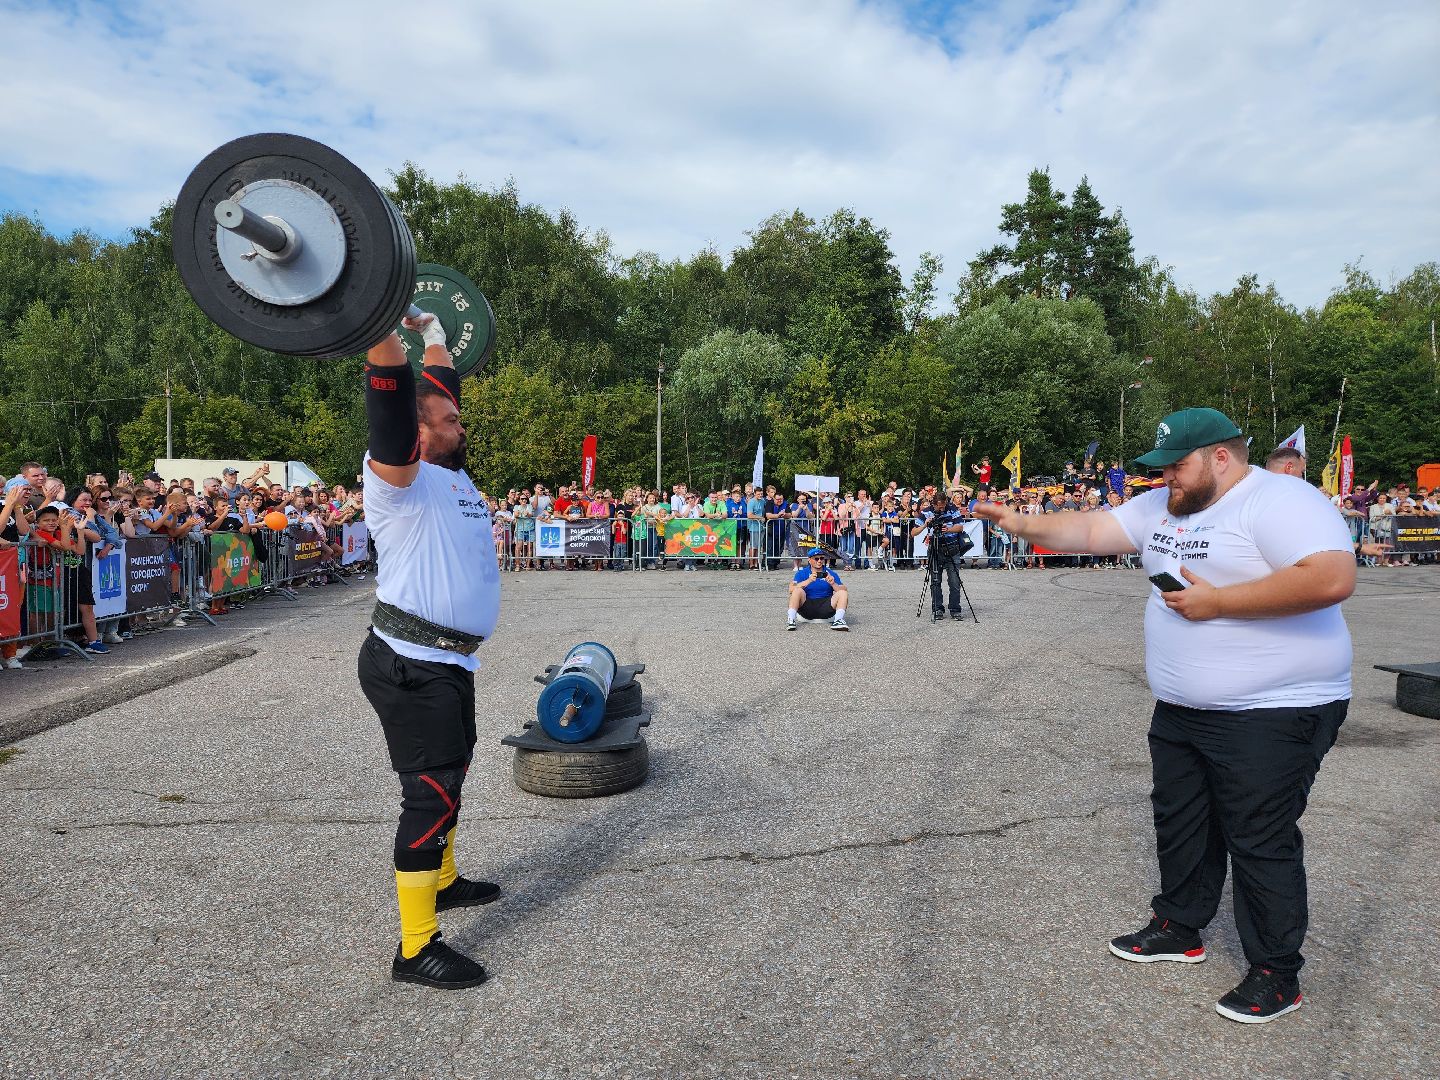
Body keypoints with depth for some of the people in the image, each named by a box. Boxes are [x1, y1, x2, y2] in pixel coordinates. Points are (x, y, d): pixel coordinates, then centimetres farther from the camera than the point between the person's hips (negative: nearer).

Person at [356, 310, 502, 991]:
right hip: (411, 665, -10)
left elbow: (439, 392, 24)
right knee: (431, 793, -7)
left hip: (448, 662, 10)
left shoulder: (450, 472, 12)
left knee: (448, 779, 23)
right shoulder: (400, 474, -12)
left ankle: (442, 880, 43)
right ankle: (416, 948, 3)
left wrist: (436, 340, 31)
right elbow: (391, 402, -28)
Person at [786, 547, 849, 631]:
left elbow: (845, 590, -2)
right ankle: (790, 620, -31)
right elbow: (791, 589, -12)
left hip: (825, 608, 1)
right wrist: (808, 581, -25)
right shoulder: (802, 573, 5)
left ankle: (838, 621, -29)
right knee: (798, 591, -25)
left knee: (843, 593, -16)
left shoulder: (831, 574, 8)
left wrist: (833, 584, -22)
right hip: (806, 608, -1)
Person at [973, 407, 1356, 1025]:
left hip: (1271, 714, -8)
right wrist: (1018, 523, -2)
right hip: (1181, 712, 9)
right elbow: (1090, 531, 8)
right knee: (1180, 823, 19)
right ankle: (1179, 928, 38)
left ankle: (1276, 974, 19)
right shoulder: (1161, 507, 7)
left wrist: (1218, 602, -26)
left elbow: (1332, 578, -31)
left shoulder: (1279, 502, -18)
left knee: (1260, 840, 1)